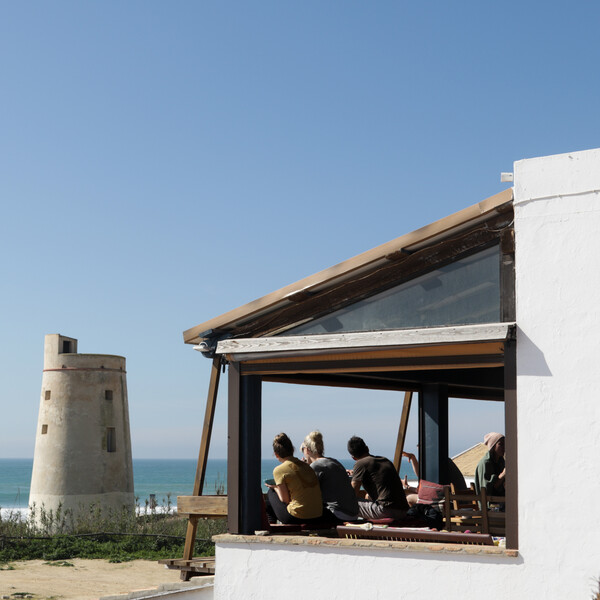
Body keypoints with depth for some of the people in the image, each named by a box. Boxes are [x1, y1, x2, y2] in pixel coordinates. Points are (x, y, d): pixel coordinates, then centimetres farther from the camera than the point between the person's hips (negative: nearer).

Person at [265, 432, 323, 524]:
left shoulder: (279, 470, -8)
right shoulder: (305, 465, 10)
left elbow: (285, 500, -7)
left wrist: (275, 488, 12)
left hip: (297, 517, -6)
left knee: (271, 493, 20)